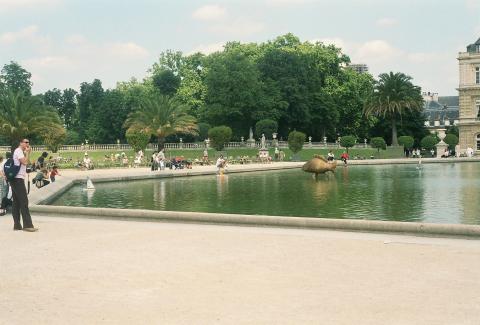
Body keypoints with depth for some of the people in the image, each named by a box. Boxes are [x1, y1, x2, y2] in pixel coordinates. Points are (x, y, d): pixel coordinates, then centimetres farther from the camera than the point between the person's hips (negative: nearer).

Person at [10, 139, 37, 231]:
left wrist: (27, 153, 10)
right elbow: (25, 162, -20)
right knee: (24, 202, -12)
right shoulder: (19, 151, -8)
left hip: (16, 179, 10)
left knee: (16, 203, 8)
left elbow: (27, 162, 19)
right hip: (18, 179, -10)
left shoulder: (20, 152, 22)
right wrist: (27, 153, -9)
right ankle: (27, 225, -15)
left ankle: (17, 225, 9)